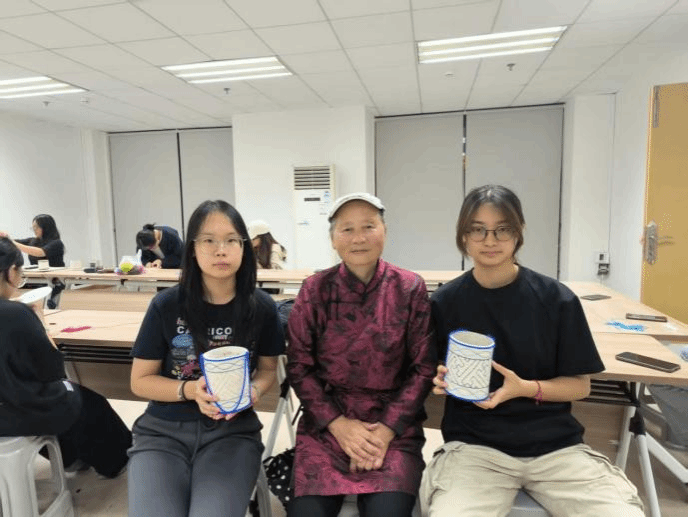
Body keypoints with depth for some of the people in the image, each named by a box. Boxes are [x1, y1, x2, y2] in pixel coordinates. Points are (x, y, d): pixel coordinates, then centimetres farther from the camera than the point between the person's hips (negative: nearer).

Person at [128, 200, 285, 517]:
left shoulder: (261, 308, -5)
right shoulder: (166, 305, -8)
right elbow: (140, 381, 1)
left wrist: (253, 391, -13)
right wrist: (190, 390, -17)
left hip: (232, 431, 0)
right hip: (163, 431, 1)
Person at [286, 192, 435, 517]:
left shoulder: (411, 289, -3)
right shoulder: (314, 290, -2)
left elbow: (423, 368, -2)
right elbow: (299, 366, 0)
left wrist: (385, 430, -10)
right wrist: (338, 424, -9)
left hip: (394, 425, 0)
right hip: (325, 423, 1)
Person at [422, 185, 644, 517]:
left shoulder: (557, 300, -3)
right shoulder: (444, 302, -3)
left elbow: (579, 385, 4)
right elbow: (432, 375, 8)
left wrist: (526, 388, -14)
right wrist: (444, 381, -15)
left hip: (556, 444, 2)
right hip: (473, 445, -1)